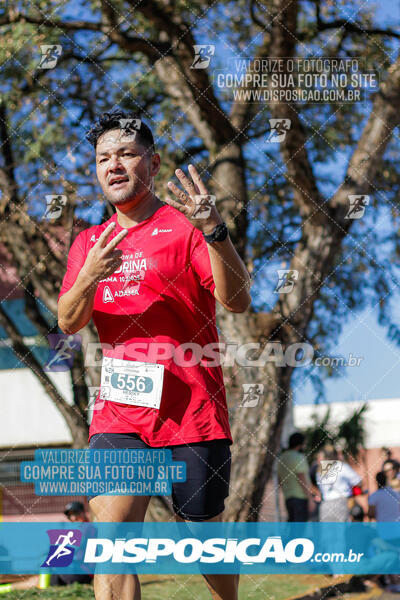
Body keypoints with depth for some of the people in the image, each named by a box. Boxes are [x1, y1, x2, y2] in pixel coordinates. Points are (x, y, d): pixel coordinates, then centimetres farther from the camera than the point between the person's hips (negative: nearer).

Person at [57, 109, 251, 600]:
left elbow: (237, 302, -14)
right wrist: (89, 277, -16)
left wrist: (213, 230, -30)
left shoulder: (186, 225, -2)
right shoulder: (89, 242, 14)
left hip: (192, 412, -3)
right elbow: (68, 323, 5)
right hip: (118, 415, 3)